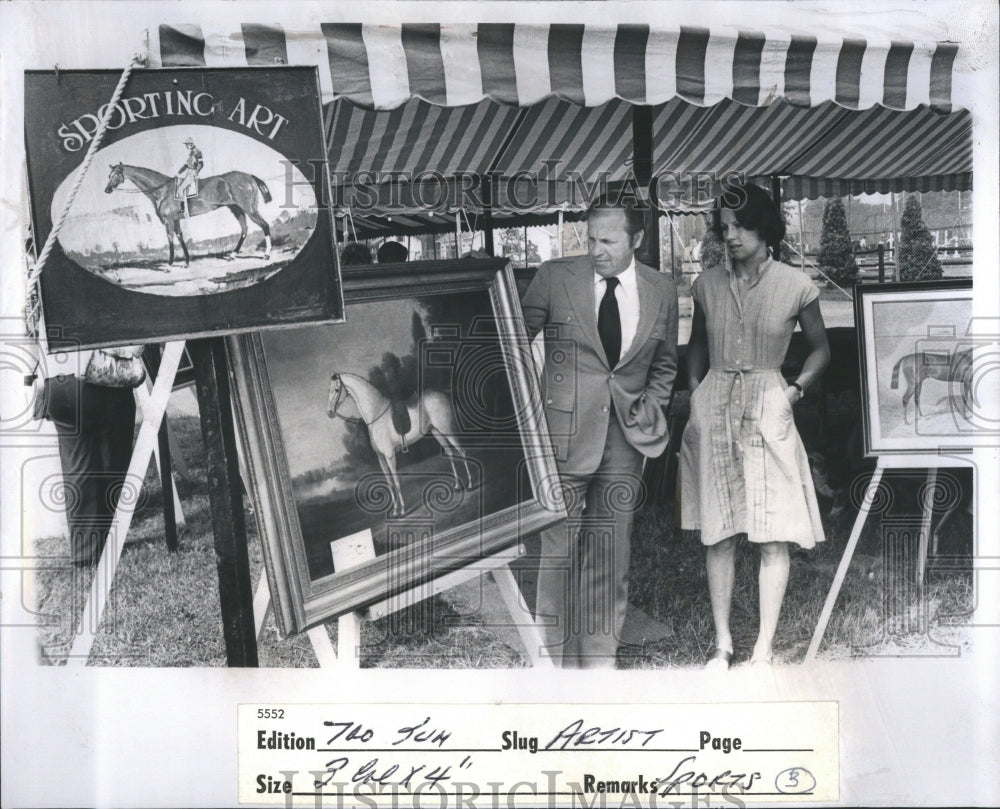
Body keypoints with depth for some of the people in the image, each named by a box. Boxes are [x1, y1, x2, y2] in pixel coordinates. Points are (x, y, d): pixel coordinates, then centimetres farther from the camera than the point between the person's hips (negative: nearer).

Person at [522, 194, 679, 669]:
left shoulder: (661, 292, 7)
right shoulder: (554, 278, -1)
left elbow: (665, 365, 20)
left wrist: (650, 407, 7)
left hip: (624, 439, 3)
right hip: (564, 437, -2)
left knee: (610, 555, 8)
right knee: (558, 551, -2)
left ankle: (601, 660, 20)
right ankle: (557, 661, 11)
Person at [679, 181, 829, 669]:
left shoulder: (796, 287, -3)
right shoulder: (708, 285, 5)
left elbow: (820, 348, 10)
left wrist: (794, 392, -3)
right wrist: (696, 393, 7)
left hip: (768, 411, -2)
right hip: (713, 410, 3)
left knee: (773, 536, -3)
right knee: (717, 533, 6)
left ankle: (764, 647, 7)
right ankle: (722, 639, 17)